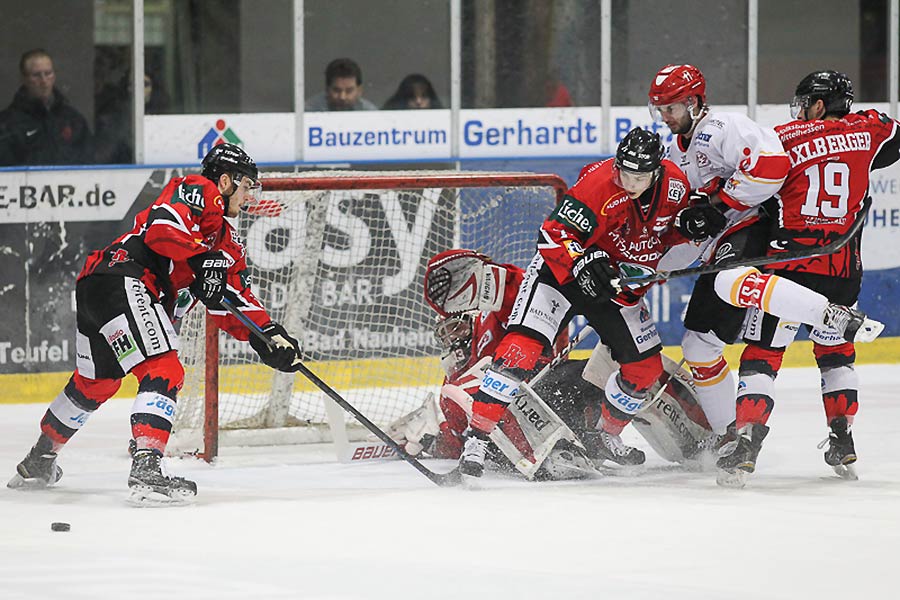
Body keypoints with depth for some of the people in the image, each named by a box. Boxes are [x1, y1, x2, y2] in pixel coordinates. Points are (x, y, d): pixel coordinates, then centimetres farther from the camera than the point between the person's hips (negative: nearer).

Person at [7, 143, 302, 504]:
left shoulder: (227, 242, 27)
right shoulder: (199, 191, -1)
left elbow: (235, 299, 22)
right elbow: (163, 225, -20)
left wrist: (268, 334, 9)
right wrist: (202, 260, -21)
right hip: (121, 280, -11)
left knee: (95, 383, 26)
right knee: (164, 372, -19)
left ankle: (38, 462, 43)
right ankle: (146, 470, -31)